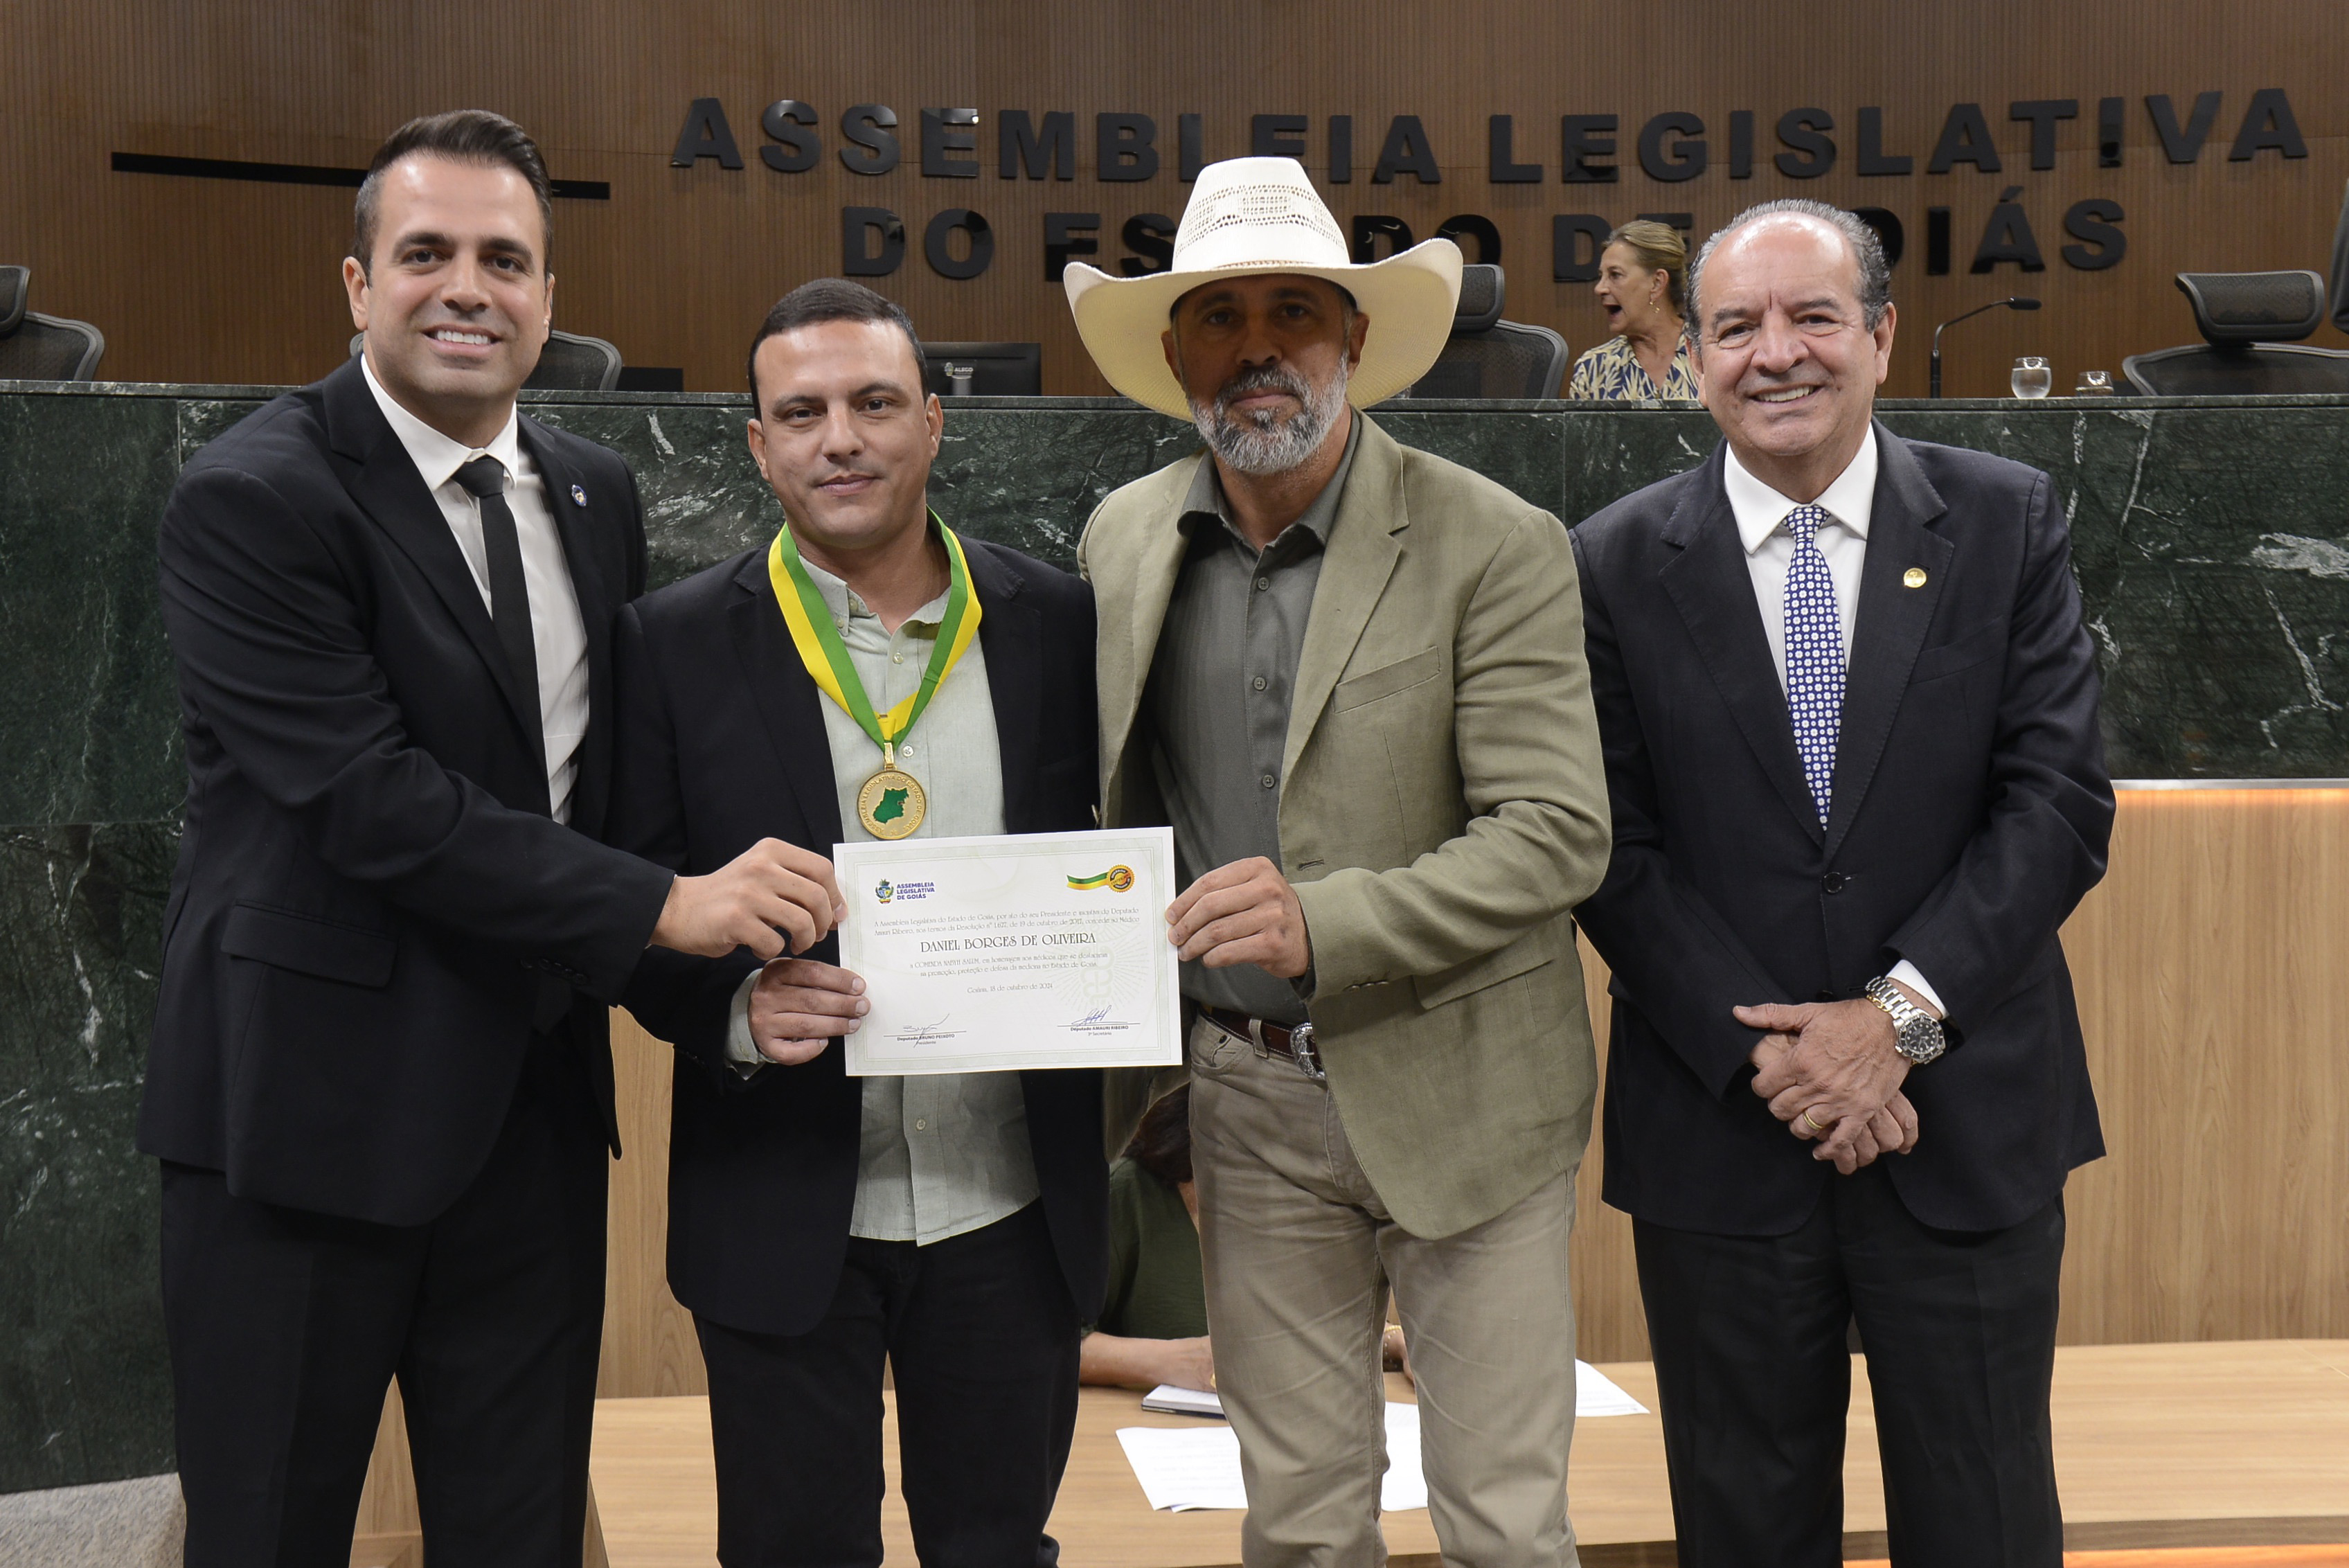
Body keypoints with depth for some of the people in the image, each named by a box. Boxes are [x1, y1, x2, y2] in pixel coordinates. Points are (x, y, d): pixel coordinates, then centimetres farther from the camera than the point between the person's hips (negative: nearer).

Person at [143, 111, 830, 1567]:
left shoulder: (597, 493, 9)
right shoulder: (252, 498, -12)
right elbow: (371, 797, -21)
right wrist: (660, 906, -21)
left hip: (538, 1095, 6)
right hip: (315, 1100, -5)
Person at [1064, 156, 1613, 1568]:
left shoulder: (1493, 546, -11)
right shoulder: (1123, 539, 5)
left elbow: (1558, 833, -16)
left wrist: (1326, 925, -28)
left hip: (1458, 1092, -4)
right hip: (1250, 1102, 4)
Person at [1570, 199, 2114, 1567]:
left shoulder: (2009, 523, 1)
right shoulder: (1618, 565, -1)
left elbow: (2061, 800, -5)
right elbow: (1613, 844, -4)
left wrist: (1900, 1014, -14)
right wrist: (1763, 1051, -13)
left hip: (1971, 1119, 0)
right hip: (1722, 1132, 0)